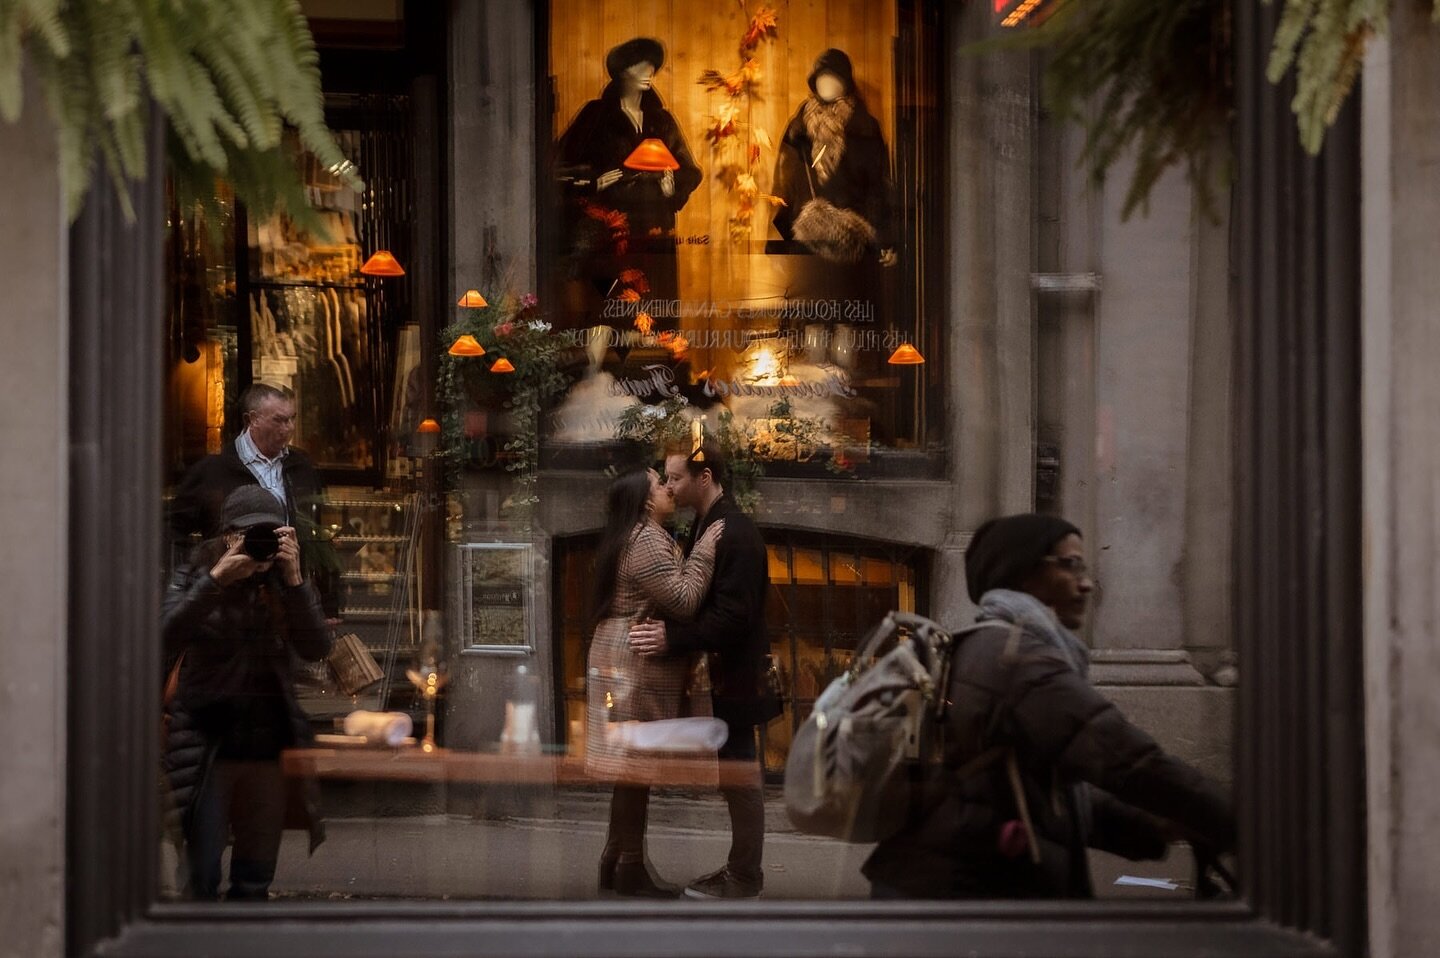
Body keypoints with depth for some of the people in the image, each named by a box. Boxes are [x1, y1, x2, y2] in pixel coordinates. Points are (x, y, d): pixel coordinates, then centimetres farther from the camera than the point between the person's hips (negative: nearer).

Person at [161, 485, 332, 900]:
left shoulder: (282, 588, 7)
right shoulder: (195, 577, 2)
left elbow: (316, 649, -9)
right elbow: (166, 638, -16)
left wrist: (294, 580, -19)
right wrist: (216, 578, -22)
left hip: (269, 746, 3)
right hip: (207, 745, -3)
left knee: (255, 884, 6)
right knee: (201, 878, -10)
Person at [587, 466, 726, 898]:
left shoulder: (635, 537, 19)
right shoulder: (646, 541, -16)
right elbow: (684, 600, -22)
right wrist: (705, 549, -16)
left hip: (630, 663, 11)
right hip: (637, 666, -11)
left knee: (631, 766, 13)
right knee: (636, 766, -7)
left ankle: (616, 862, 17)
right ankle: (631, 869, -3)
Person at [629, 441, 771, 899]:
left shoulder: (735, 533, -19)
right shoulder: (706, 526, 11)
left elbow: (733, 615, -25)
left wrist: (673, 638, -28)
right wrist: (671, 633, 6)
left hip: (735, 676, -10)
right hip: (720, 675, 10)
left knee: (739, 775, -2)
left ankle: (744, 878, 6)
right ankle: (740, 869, 23)